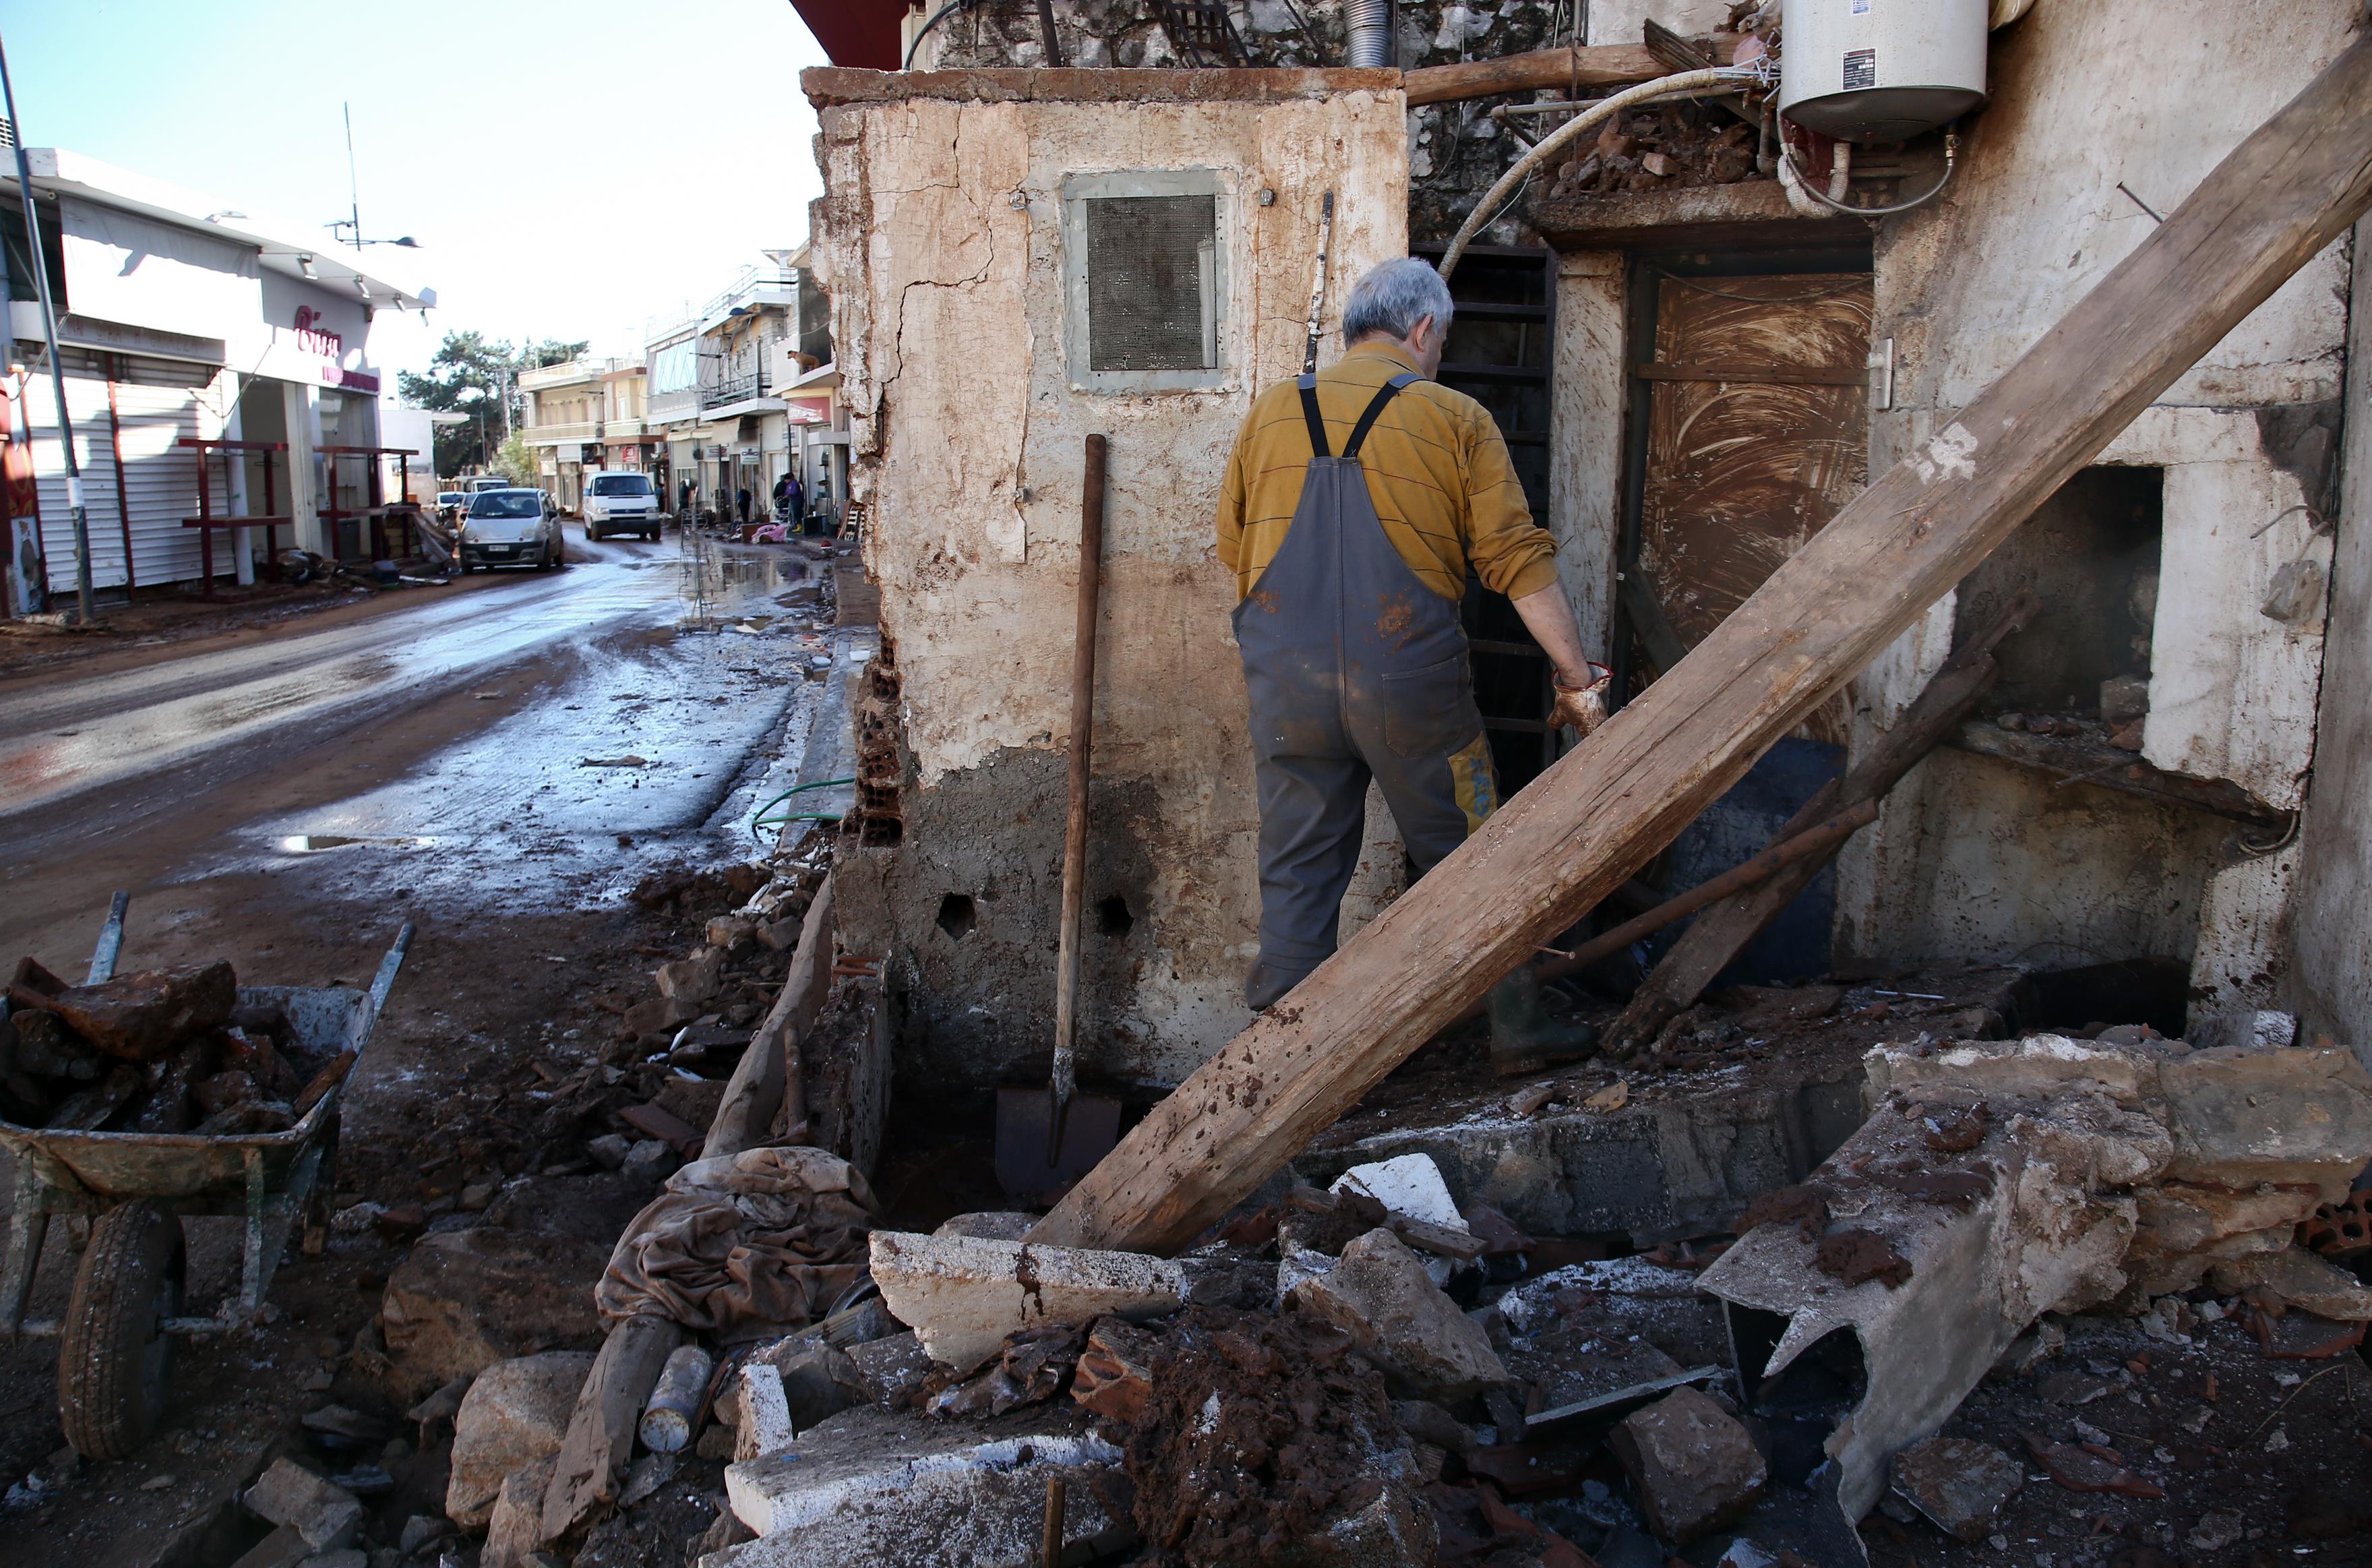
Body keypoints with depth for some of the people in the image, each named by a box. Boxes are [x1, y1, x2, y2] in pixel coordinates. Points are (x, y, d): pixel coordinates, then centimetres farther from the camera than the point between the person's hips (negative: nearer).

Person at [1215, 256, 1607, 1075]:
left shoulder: (1270, 412, 10)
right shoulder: (1454, 418, 1)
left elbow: (1232, 545, 17)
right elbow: (1519, 559, -3)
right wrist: (1576, 676, 2)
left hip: (1285, 679, 3)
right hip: (1409, 677, -2)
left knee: (1296, 872, 10)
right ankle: (1516, 1026, 24)